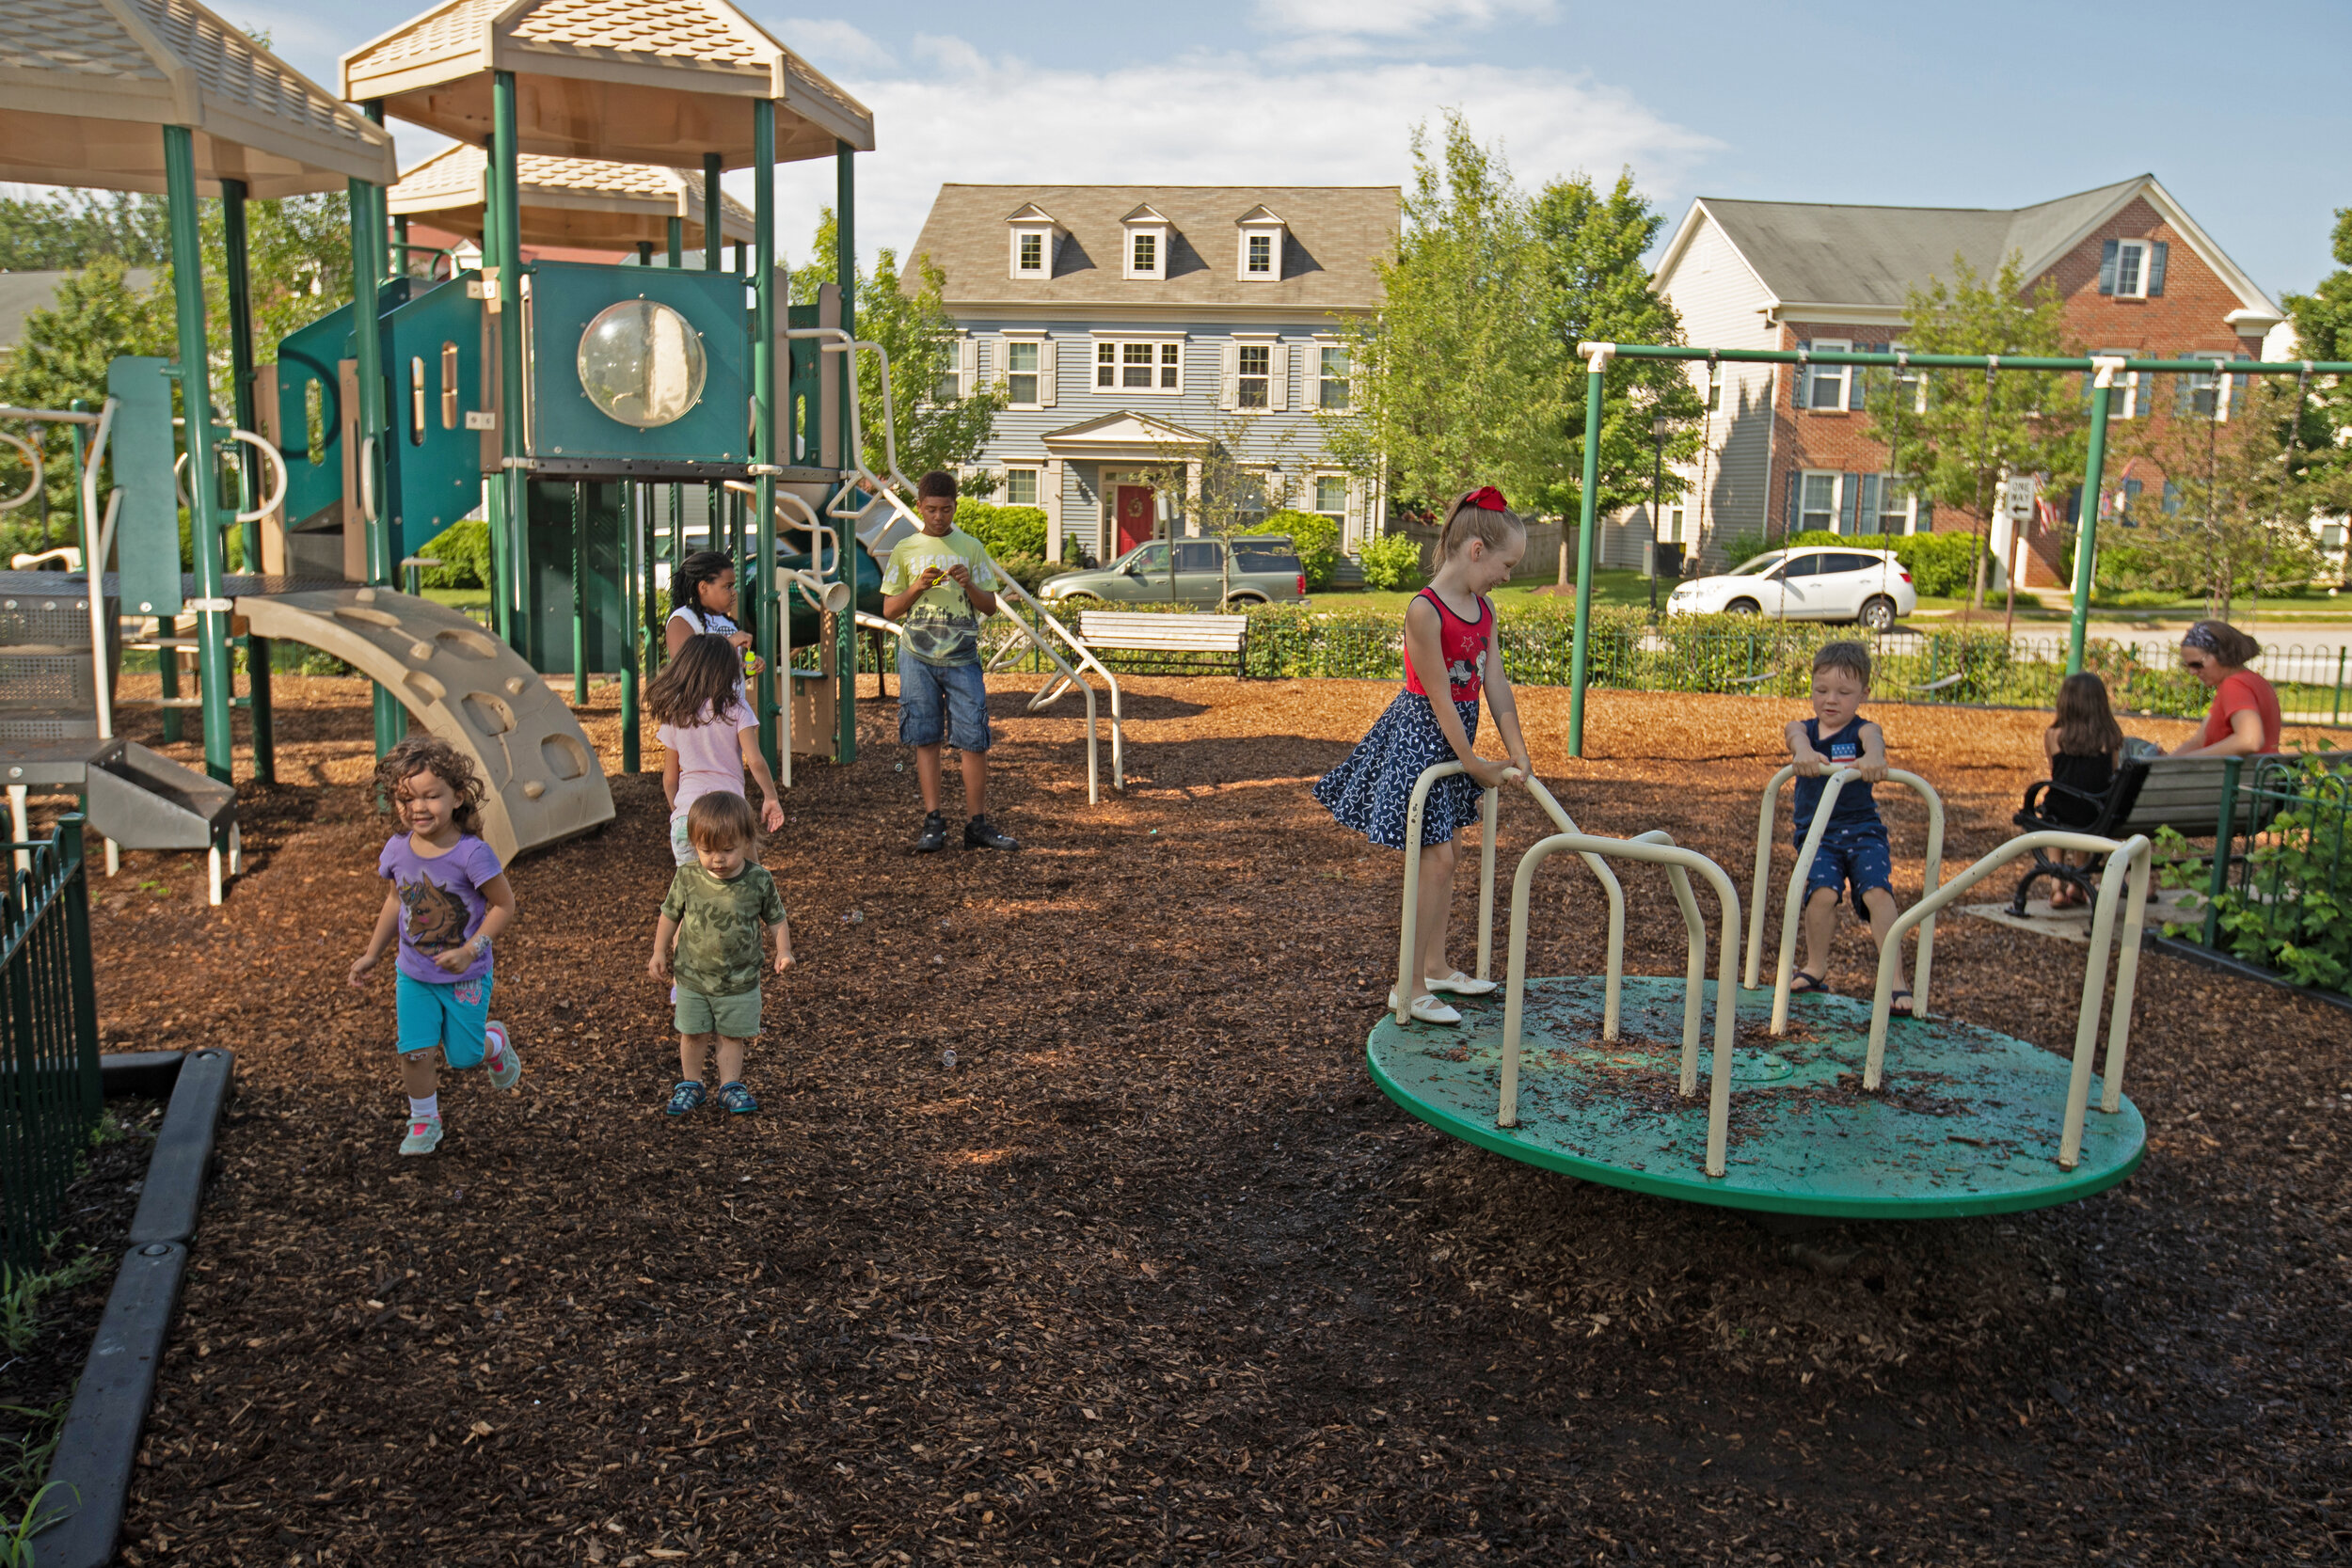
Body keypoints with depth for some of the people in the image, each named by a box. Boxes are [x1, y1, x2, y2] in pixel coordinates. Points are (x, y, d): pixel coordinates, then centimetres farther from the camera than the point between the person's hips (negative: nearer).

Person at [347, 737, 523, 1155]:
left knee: (463, 1056, 7)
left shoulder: (472, 854, -24)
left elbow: (504, 905, -15)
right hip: (413, 975, 3)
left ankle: (495, 1042, 43)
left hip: (465, 978, -3)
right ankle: (424, 1123, 20)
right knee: (415, 1052, -4)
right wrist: (372, 954, 14)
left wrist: (470, 950, -23)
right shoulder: (397, 851, -8)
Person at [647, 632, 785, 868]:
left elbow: (669, 778, 14)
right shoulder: (735, 708, -1)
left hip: (685, 813, 3)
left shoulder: (673, 715, 9)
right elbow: (755, 761, -10)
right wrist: (771, 798, 1)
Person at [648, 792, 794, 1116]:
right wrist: (659, 952, 4)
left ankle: (730, 1085, 27)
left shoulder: (759, 880, -15)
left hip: (740, 982, -1)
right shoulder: (687, 878, -13)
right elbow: (670, 914, 2)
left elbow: (776, 918, -2)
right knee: (693, 1034, 14)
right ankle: (690, 1084, 32)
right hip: (693, 978, 1)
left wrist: (783, 951, -13)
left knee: (732, 1035, 11)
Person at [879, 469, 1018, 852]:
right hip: (918, 656, 0)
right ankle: (933, 823, 6)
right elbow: (889, 609, 8)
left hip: (962, 657, 0)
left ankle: (977, 824, 2)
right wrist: (918, 587, -8)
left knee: (975, 740, -5)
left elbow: (990, 607, 9)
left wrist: (968, 584, -10)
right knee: (926, 740, 1)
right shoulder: (905, 550, 9)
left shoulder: (971, 548, 9)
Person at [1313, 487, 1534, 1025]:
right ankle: (1410, 986, 0)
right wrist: (1473, 765, -13)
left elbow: (1496, 684, 5)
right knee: (1436, 858, -8)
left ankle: (1435, 966, 30)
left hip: (1455, 739, 8)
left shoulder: (1484, 609, 4)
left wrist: (1517, 753, 3)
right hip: (1418, 738, -8)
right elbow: (1440, 699, -20)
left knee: (1441, 855, 17)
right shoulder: (1424, 611, -23)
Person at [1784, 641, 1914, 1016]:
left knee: (1877, 891, -21)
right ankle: (1816, 969, 4)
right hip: (1816, 832, 1)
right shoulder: (1803, 728, 6)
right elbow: (1797, 733, -21)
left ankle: (1895, 976, -11)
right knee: (1823, 892, -20)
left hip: (1863, 829, -1)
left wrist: (1873, 756, -53)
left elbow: (1874, 739, -27)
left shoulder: (1862, 730, 0)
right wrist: (1803, 751, -48)